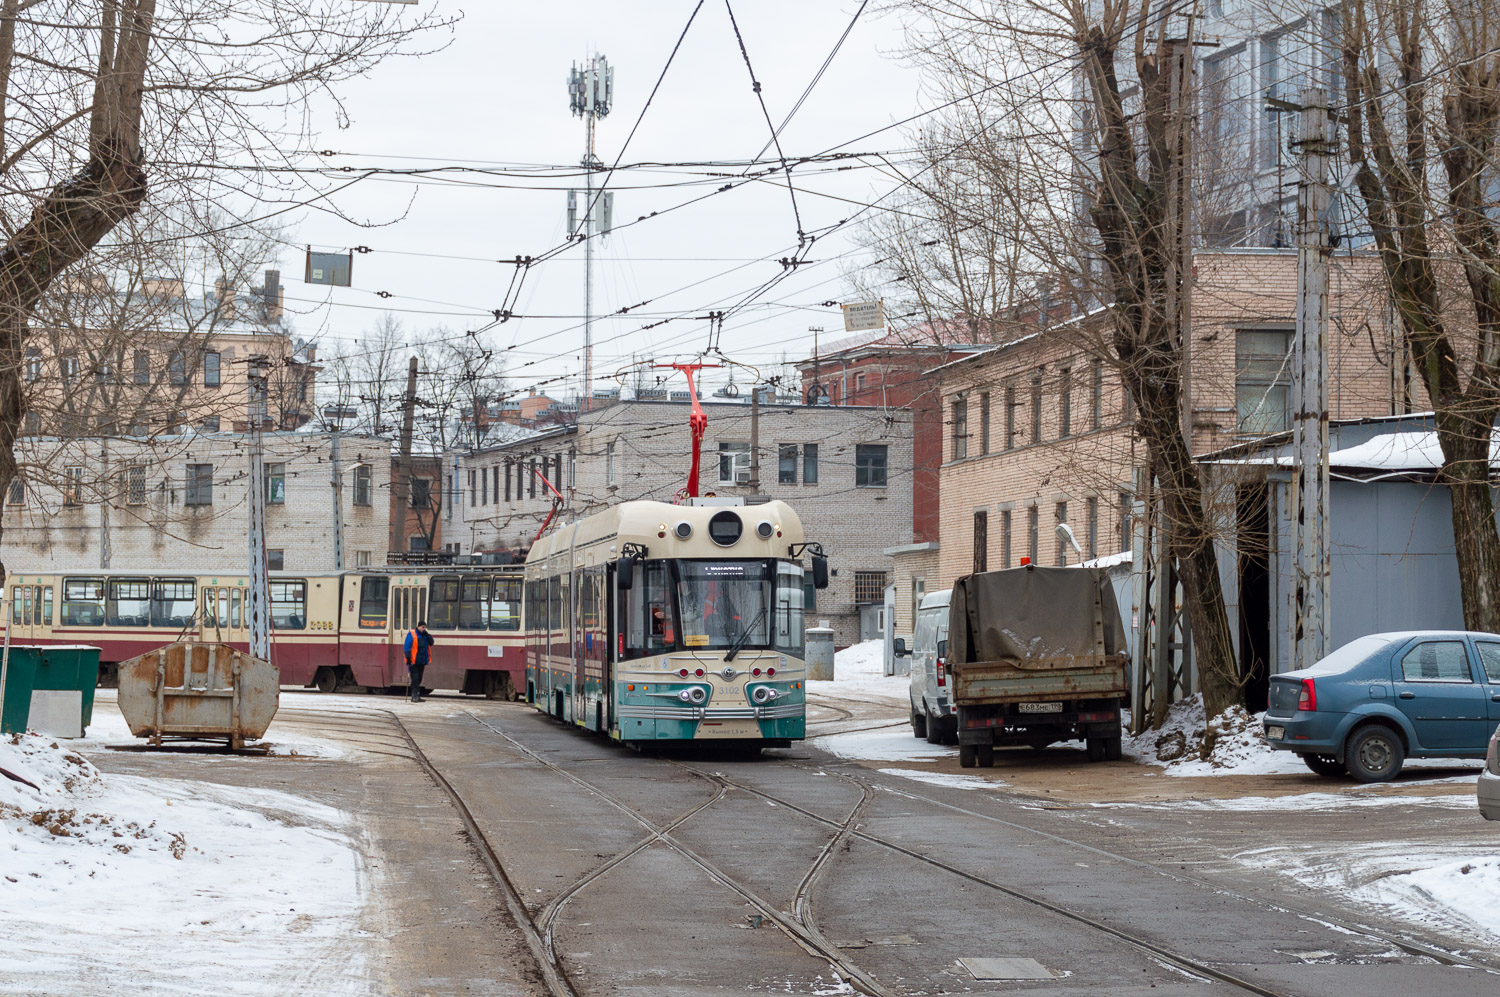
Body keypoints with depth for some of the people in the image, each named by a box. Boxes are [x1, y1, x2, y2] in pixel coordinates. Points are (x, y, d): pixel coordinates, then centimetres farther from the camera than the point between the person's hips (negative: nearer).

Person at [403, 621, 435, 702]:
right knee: (415, 679, -10)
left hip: (421, 662, 7)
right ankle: (414, 696, -9)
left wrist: (426, 634, -6)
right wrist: (408, 659, -17)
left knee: (419, 679, 10)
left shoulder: (425, 635, 15)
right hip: (413, 662, -7)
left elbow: (431, 643, 3)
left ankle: (417, 696, 15)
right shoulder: (411, 634, -6)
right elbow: (407, 648, -10)